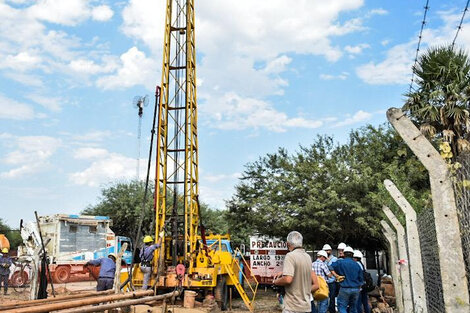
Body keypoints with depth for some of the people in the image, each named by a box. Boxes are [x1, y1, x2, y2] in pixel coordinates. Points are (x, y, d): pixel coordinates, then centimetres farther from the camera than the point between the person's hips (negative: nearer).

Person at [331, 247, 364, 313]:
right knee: (353, 307, 16)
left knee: (342, 307, 0)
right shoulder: (357, 264, 7)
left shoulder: (340, 262, -5)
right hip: (356, 289, 5)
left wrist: (336, 276, -8)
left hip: (344, 289, -4)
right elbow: (361, 279, 12)